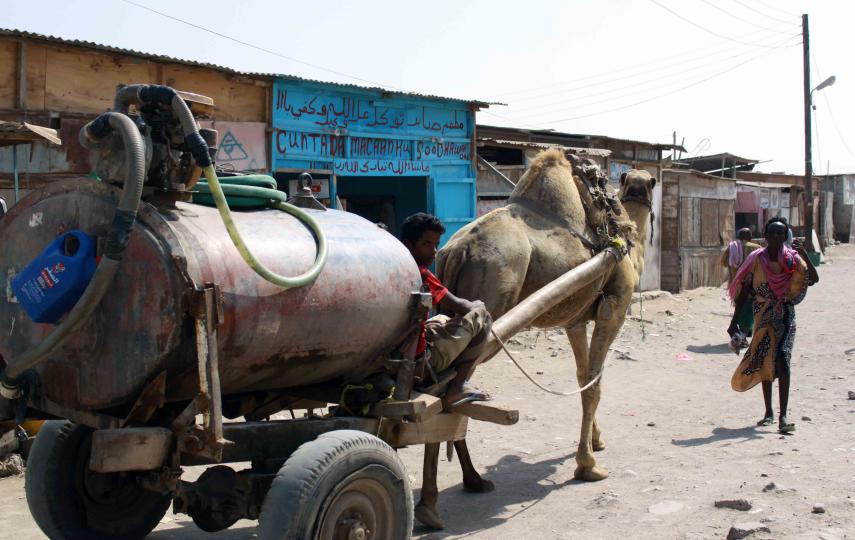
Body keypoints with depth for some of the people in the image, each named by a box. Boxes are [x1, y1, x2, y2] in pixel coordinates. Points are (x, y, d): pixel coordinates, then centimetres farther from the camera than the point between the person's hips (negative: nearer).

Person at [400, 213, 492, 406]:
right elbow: (459, 307, -10)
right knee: (481, 315, 1)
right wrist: (477, 306, 12)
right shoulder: (419, 274, -16)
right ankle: (457, 388, 2)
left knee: (442, 320, 34)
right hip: (419, 361, -9)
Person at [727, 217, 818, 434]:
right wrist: (734, 322, 2)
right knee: (764, 363, 10)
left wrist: (804, 254, -26)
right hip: (763, 317, 2)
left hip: (785, 316, -2)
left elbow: (814, 279, -16)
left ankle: (782, 416, -19)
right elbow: (744, 291, 3)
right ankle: (769, 412, 26)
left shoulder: (792, 258, -3)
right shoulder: (756, 259, -1)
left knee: (781, 359, -18)